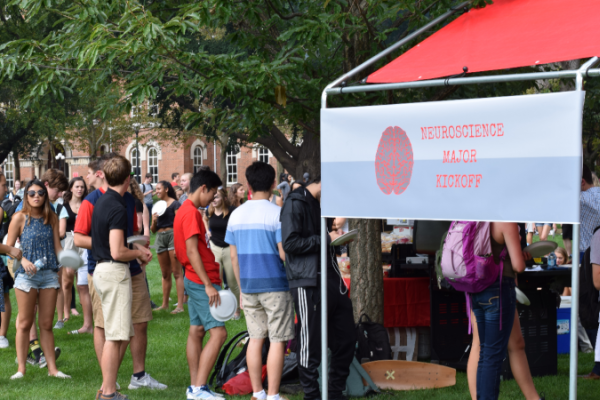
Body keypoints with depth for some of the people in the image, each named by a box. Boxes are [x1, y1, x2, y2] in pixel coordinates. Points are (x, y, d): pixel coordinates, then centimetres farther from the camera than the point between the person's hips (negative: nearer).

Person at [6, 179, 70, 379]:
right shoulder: (20, 217, -4)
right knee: (25, 323, 3)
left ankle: (52, 368, 13)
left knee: (46, 324, 9)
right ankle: (21, 368, 10)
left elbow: (57, 247, 7)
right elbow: (8, 247, -5)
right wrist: (23, 260, -22)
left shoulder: (52, 218, 6)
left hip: (49, 274, 3)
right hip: (26, 275, -3)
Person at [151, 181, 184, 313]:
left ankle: (180, 305, -9)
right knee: (165, 274, 12)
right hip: (160, 237, 6)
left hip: (172, 235, -6)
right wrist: (154, 221, -4)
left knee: (176, 272, -7)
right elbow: (153, 230, 19)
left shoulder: (174, 204, -2)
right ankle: (165, 304, 18)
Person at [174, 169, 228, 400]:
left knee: (196, 331, 11)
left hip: (196, 281, 11)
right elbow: (192, 252, -21)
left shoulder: (185, 211, 15)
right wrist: (208, 285, -21)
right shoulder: (191, 213, -16)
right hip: (202, 281, -11)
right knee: (218, 333, -11)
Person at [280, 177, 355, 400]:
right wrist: (326, 239, -15)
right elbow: (290, 243, -18)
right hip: (309, 283, -9)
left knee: (346, 339, 11)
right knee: (311, 344, 0)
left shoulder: (321, 205, 20)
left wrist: (335, 238, 7)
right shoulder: (295, 204, -8)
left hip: (331, 279, 9)